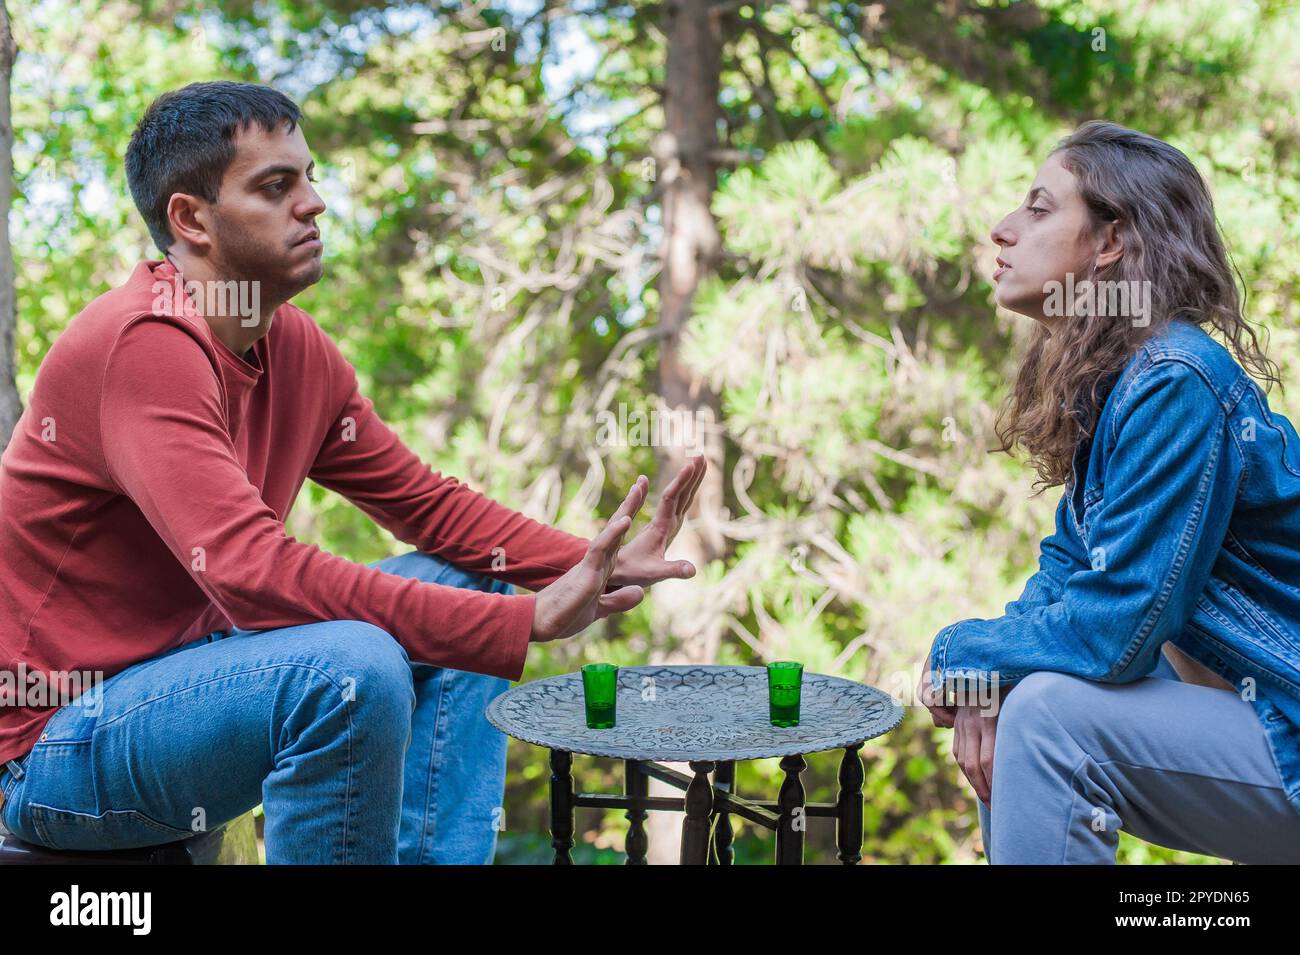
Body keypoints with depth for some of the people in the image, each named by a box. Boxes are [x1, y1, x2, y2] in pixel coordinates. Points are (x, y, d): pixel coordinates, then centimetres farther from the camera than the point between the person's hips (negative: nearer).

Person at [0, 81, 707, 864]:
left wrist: (593, 565, -10)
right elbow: (249, 570, -33)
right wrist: (528, 623, -34)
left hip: (191, 656, 9)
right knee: (355, 668, -32)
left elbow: (429, 503, 7)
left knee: (468, 585, 5)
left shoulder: (298, 348, 2)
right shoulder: (145, 344, -24)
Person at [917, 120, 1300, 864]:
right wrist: (983, 675, -7)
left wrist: (962, 653, -9)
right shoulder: (1105, 384, 6)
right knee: (1002, 700, 7)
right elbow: (1069, 565, 12)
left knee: (1050, 711, -24)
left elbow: (1114, 629, -25)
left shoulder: (1174, 385, -23)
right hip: (1238, 705, 9)